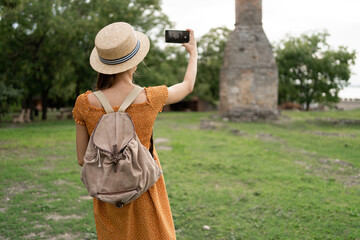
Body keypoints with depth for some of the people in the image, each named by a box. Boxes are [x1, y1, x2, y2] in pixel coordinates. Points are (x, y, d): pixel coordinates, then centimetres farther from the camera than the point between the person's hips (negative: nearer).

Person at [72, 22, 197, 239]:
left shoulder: (85, 104, -15)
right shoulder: (151, 99, -18)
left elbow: (82, 159, -5)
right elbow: (188, 85, 4)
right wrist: (193, 51, 21)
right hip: (144, 195, -2)